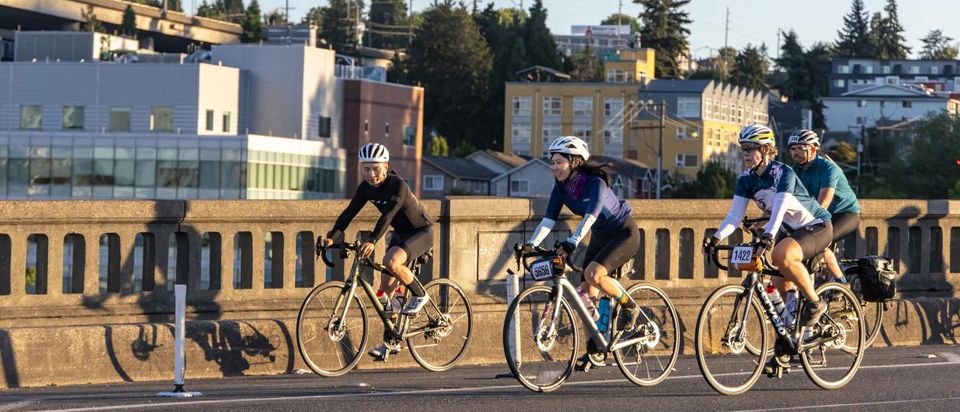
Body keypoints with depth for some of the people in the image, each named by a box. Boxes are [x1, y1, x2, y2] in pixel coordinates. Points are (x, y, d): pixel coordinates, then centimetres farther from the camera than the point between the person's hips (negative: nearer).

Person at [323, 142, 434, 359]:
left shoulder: (398, 185, -27)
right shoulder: (366, 187, -7)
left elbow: (388, 215, -39)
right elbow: (350, 212, -12)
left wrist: (372, 241, -51)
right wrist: (333, 236, -26)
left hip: (421, 232, -7)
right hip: (401, 233, 8)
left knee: (391, 261, -33)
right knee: (386, 287, 1)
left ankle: (419, 295, -9)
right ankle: (390, 342, 11)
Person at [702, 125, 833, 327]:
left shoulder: (783, 173, -23)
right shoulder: (746, 179, -4)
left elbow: (780, 208, -38)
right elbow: (734, 215, -11)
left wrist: (767, 236, -54)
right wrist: (716, 238, -29)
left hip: (817, 227, -8)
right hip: (792, 230, 8)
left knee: (782, 254, -33)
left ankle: (815, 303, -17)